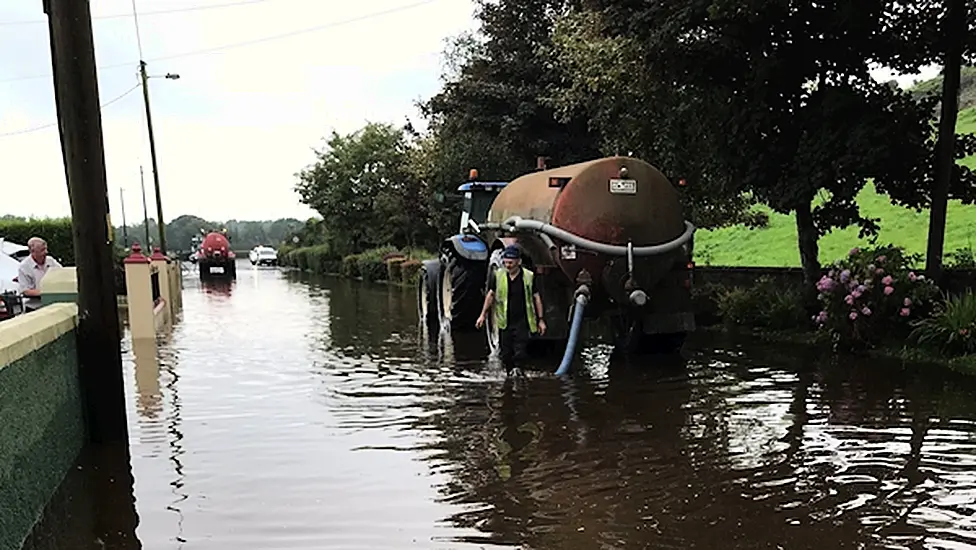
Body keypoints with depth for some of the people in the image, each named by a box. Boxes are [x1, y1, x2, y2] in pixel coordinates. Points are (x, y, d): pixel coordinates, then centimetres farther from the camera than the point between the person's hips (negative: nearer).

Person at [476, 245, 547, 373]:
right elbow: (490, 295, 12)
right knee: (505, 354, 8)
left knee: (519, 353, -9)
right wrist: (483, 315, 12)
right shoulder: (497, 275, 1)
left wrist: (541, 319, 1)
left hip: (522, 322, -2)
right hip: (504, 322, 2)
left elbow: (536, 298, 3)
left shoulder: (529, 277, -4)